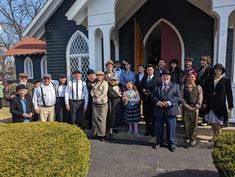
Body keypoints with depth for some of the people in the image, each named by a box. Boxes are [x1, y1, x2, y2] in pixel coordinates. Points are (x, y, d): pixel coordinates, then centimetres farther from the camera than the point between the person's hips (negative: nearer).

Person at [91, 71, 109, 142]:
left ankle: (102, 134, 2)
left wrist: (98, 99, -13)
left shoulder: (105, 83, -1)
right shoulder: (95, 83, 18)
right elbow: (92, 91, 12)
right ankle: (96, 133, 14)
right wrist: (94, 94, -9)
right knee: (95, 118, 4)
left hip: (102, 103, -5)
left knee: (102, 119, -5)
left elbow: (104, 93, -11)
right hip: (95, 103, 5)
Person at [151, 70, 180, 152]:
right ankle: (159, 142, 27)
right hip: (159, 110, 2)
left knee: (171, 127, 3)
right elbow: (153, 96, 4)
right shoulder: (156, 86, 11)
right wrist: (158, 102, -13)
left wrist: (169, 102, -15)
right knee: (159, 127, 11)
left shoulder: (175, 86, 7)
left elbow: (178, 97, -1)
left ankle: (171, 143, 19)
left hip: (170, 109, -2)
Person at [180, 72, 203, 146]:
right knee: (186, 123, 7)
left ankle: (193, 138, 20)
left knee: (194, 124, 6)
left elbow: (200, 99, 0)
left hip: (195, 108, 0)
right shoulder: (183, 87, 4)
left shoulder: (198, 87, 5)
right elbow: (181, 97, -2)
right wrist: (187, 106, -10)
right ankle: (187, 137, 24)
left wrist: (195, 107, -11)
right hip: (185, 108, 0)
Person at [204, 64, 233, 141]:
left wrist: (230, 105, -2)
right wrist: (204, 102, 4)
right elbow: (206, 92, 9)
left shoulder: (226, 81, 1)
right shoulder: (210, 81, 8)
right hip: (210, 105, 3)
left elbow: (229, 94, 0)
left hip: (220, 105, -3)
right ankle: (214, 136, 22)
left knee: (217, 122, -4)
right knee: (212, 122, 9)